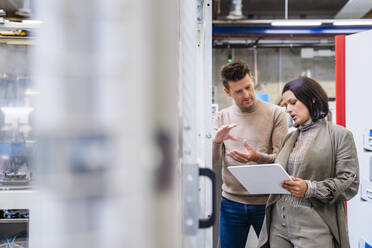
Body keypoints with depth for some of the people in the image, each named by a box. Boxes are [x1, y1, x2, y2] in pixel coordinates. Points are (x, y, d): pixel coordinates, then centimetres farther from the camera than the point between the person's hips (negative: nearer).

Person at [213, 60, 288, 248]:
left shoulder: (276, 114, -2)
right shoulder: (222, 117, 6)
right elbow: (211, 161, 2)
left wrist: (258, 157, -27)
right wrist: (217, 140, -18)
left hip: (266, 202, -2)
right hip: (231, 202, 2)